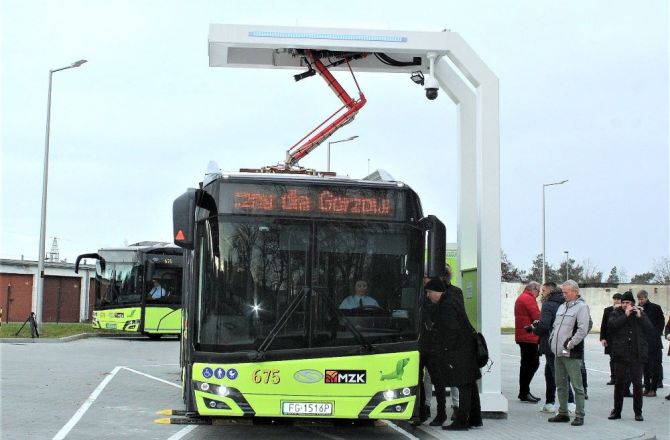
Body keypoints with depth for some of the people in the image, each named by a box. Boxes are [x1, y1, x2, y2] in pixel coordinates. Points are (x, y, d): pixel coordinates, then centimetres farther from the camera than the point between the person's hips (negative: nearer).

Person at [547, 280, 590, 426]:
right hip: (558, 353, 8)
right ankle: (563, 413, 22)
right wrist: (552, 340, 11)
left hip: (572, 354, -8)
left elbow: (583, 330, -18)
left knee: (577, 385, -4)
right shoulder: (562, 307, 16)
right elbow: (555, 325, 25)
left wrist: (570, 344, -17)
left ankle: (580, 415, 2)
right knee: (560, 384, 14)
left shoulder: (581, 307, -9)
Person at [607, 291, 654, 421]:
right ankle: (617, 411, 15)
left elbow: (650, 329, -2)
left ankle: (638, 412, 11)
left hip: (637, 355, 1)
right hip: (621, 354, 0)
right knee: (619, 383, 6)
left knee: (637, 383, 2)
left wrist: (640, 317, -12)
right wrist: (626, 315, -16)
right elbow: (611, 325, -14)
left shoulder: (640, 313, 8)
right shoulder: (616, 313, 4)